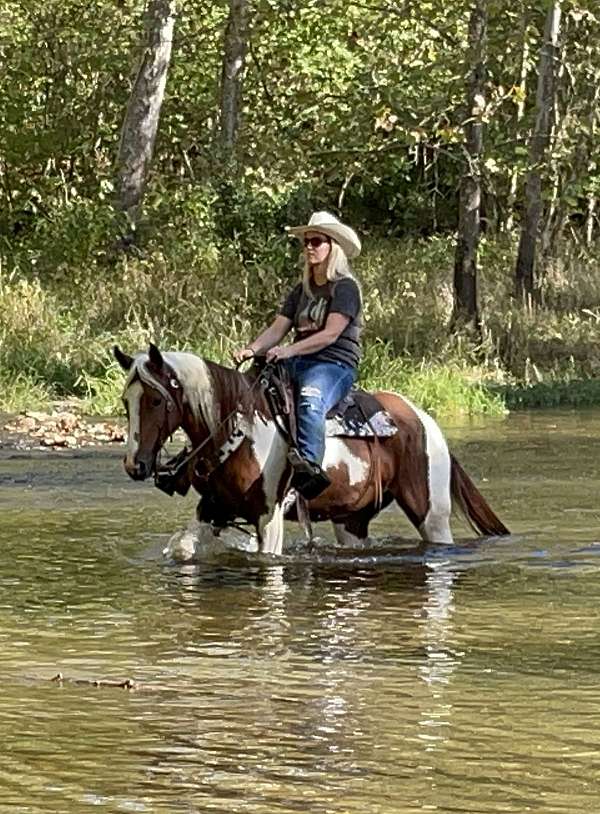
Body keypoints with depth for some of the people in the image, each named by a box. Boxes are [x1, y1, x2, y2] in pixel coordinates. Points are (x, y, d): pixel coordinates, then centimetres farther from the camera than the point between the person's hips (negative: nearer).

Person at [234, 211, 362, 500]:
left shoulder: (345, 288, -2)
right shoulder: (302, 291, 22)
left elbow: (330, 334, -14)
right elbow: (277, 329, 13)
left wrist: (289, 350, -25)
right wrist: (252, 350, -8)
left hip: (334, 365, -8)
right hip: (297, 364, 8)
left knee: (310, 402, -40)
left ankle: (310, 463, -57)